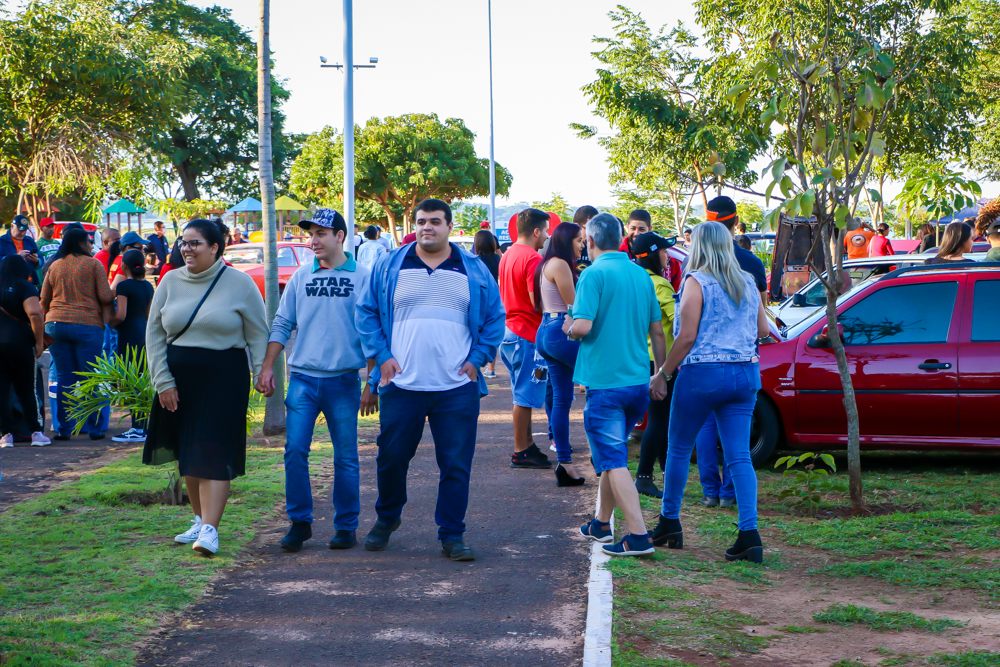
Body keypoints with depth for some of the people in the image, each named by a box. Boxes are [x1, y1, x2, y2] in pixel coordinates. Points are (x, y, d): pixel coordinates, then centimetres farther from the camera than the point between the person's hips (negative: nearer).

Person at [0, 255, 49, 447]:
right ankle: (36, 432, 2)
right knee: (27, 390, 5)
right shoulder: (25, 287, -4)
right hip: (19, 343, -3)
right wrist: (39, 341, -10)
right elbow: (35, 314, -18)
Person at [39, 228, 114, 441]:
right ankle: (95, 428, 3)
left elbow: (44, 300, 15)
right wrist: (114, 295, 16)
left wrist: (49, 320, 31)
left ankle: (64, 429, 7)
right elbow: (105, 297, -6)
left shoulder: (55, 266, 11)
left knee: (65, 379, 7)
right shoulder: (94, 264, -2)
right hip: (87, 325, -4)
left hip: (56, 324, 4)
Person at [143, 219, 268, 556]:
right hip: (179, 378, 4)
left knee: (213, 453, -10)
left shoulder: (239, 284, -1)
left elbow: (258, 335, 2)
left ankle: (209, 529, -14)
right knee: (186, 453, 9)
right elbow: (154, 334, 8)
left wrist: (262, 374, -9)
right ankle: (200, 519, 23)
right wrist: (162, 381, 1)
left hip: (224, 379, -4)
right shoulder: (170, 282, 7)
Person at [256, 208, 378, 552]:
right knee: (295, 450, -5)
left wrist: (371, 384, -4)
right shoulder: (301, 277, 9)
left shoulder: (362, 277, -1)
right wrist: (267, 368, 4)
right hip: (303, 378, 3)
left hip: (344, 381, -3)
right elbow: (282, 324, 13)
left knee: (345, 456, 3)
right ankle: (299, 521, 7)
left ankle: (346, 526, 13)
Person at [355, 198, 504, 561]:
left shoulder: (474, 271, 7)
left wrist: (477, 358, 2)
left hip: (457, 388, 0)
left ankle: (452, 535, 10)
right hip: (401, 385, 0)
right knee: (391, 458, 7)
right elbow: (366, 312, 9)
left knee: (456, 465, -1)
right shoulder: (389, 267, 6)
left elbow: (495, 317, 12)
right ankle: (386, 518, 32)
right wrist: (381, 355, -1)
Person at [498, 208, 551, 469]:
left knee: (524, 395, 16)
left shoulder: (507, 256, 12)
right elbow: (537, 302, -22)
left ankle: (527, 445, 22)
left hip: (511, 330, 10)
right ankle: (521, 452, 1)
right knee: (525, 395, -3)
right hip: (528, 334, -10)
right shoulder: (533, 259, -17)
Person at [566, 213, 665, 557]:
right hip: (638, 381, 7)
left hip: (605, 383, -7)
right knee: (613, 454, 21)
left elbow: (583, 326, -21)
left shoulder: (594, 274, -12)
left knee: (614, 461, -5)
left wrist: (569, 328, 1)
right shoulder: (641, 275, 9)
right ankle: (601, 524, 31)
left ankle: (639, 536, -13)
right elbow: (657, 331, 14)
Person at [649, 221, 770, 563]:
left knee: (679, 448, 12)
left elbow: (687, 336, -13)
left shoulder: (697, 282, -8)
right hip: (745, 373, 5)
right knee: (739, 456, 1)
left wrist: (663, 374, -6)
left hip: (704, 373, -5)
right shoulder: (747, 283, 10)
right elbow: (762, 329, 17)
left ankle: (669, 523, 22)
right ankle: (749, 533, -10)